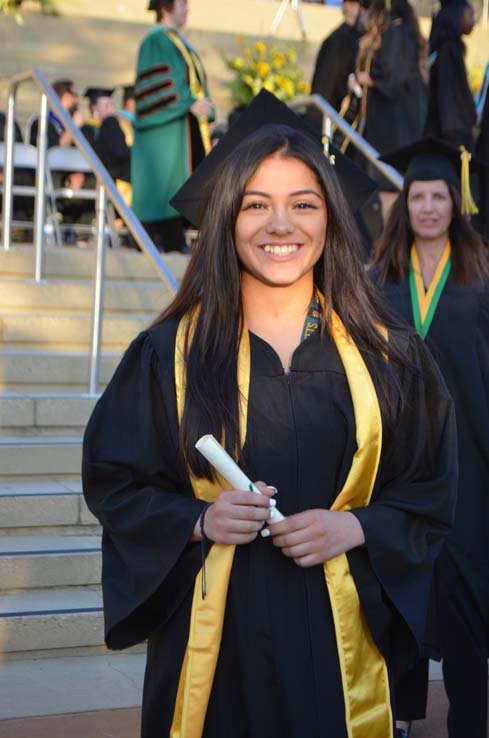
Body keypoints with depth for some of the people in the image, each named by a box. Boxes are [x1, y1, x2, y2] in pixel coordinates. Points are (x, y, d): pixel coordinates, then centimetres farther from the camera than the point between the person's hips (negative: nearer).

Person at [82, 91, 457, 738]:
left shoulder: (387, 358, 1)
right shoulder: (170, 354, -2)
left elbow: (430, 491, 5)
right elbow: (113, 483, 2)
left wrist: (353, 527, -13)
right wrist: (198, 521, -15)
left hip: (338, 630, 1)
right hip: (214, 630, -1)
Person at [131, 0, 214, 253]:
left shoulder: (178, 41, 21)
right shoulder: (156, 41, -8)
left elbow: (192, 82, 24)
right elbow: (158, 84, -18)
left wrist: (203, 109, 10)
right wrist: (190, 103, -23)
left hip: (186, 125, 9)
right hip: (165, 126, -9)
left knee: (177, 187, 5)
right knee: (160, 183, -10)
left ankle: (174, 241, 5)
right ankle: (152, 239, -10)